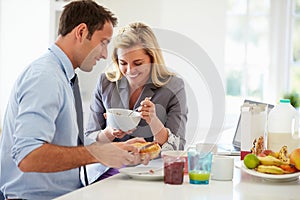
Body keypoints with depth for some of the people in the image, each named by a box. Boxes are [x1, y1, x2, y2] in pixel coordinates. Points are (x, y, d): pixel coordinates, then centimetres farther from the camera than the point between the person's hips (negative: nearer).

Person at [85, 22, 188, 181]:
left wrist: (154, 121, -23)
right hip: (110, 172, 3)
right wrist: (111, 133, -15)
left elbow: (177, 150, -6)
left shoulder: (173, 87, -3)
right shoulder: (106, 83, 3)